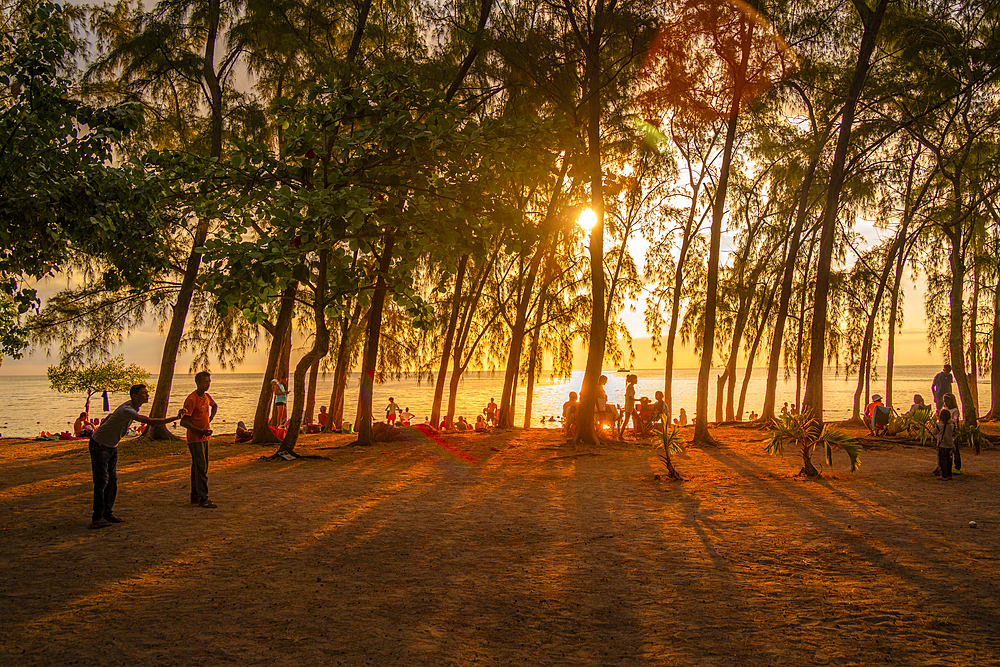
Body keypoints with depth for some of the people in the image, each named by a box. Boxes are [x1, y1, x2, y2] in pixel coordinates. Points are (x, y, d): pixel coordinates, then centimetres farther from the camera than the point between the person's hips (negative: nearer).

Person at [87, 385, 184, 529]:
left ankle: (108, 513, 15)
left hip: (112, 447, 9)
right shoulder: (126, 410, -30)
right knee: (101, 481, -8)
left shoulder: (132, 406, 2)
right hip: (99, 445, -9)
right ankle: (97, 518, -3)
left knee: (112, 480, 8)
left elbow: (112, 415, 20)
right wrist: (176, 418, -37)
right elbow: (151, 422, -37)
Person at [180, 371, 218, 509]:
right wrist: (201, 430, -23)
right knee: (201, 468, -11)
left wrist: (210, 420, 14)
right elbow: (184, 421, -19)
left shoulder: (207, 397, 8)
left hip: (204, 437, 8)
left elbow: (214, 406, 31)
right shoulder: (191, 399, -17)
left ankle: (195, 497, 19)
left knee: (198, 468, 12)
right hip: (195, 439, -8)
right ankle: (203, 499, -11)